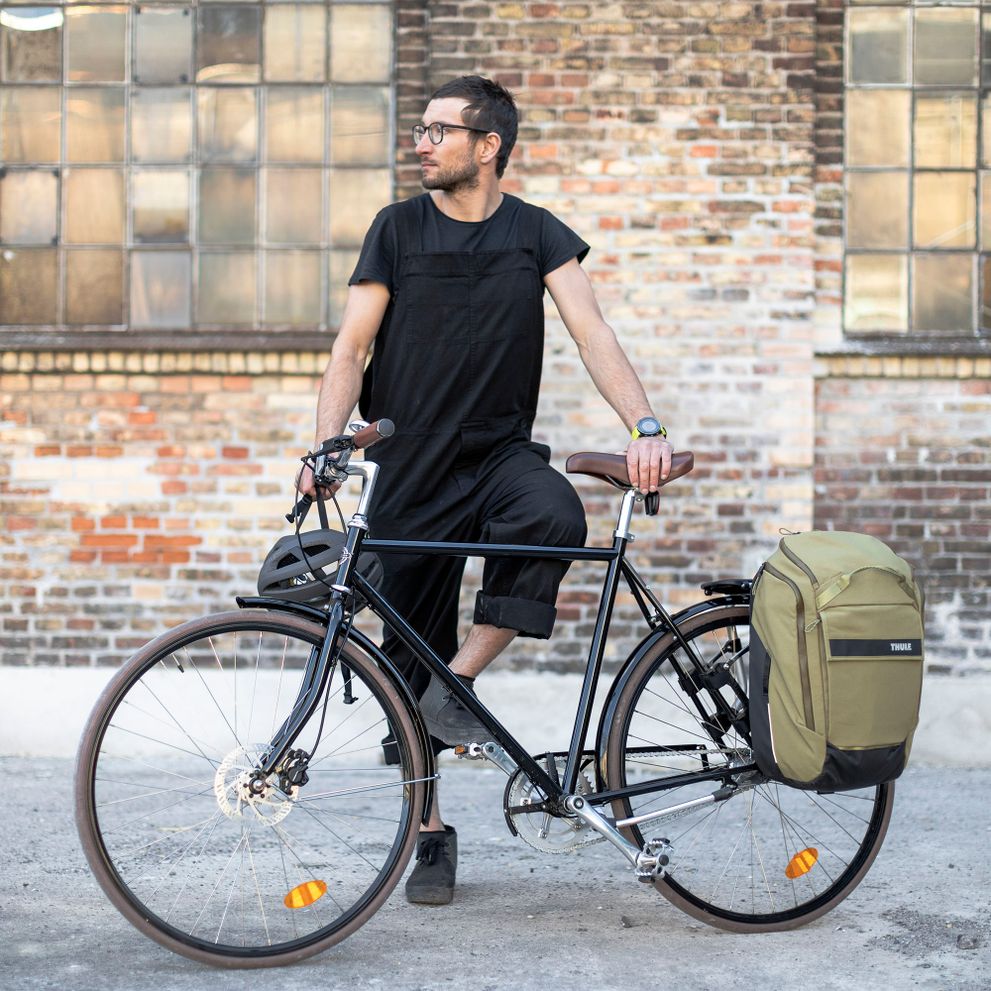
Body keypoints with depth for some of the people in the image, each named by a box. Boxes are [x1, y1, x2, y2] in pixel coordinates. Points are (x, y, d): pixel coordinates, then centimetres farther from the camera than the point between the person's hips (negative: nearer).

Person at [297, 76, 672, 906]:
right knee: (414, 653, 1)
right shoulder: (399, 228, 2)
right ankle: (432, 831, 15)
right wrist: (325, 448, -17)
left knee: (555, 516, -35)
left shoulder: (536, 233, 2)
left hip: (502, 451, 0)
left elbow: (592, 330, -7)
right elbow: (351, 349, -2)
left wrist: (644, 425, -22)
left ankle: (458, 683, -19)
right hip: (411, 468, 0)